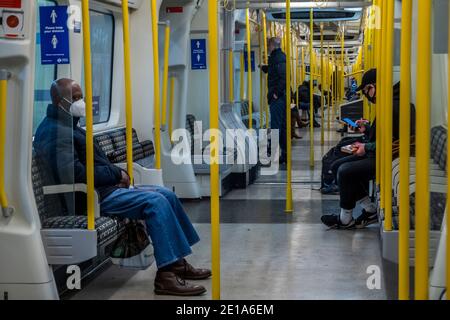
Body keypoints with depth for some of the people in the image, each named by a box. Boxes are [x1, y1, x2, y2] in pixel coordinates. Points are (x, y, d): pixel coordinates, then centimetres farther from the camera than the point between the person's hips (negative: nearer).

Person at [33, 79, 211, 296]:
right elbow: (75, 175, -25)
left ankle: (177, 262, 11)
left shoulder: (69, 126, 19)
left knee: (166, 196, 7)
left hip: (105, 188, 11)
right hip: (92, 196, -11)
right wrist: (116, 174, -14)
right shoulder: (54, 132, -15)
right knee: (155, 202, -24)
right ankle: (165, 275, -26)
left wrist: (116, 175, 3)